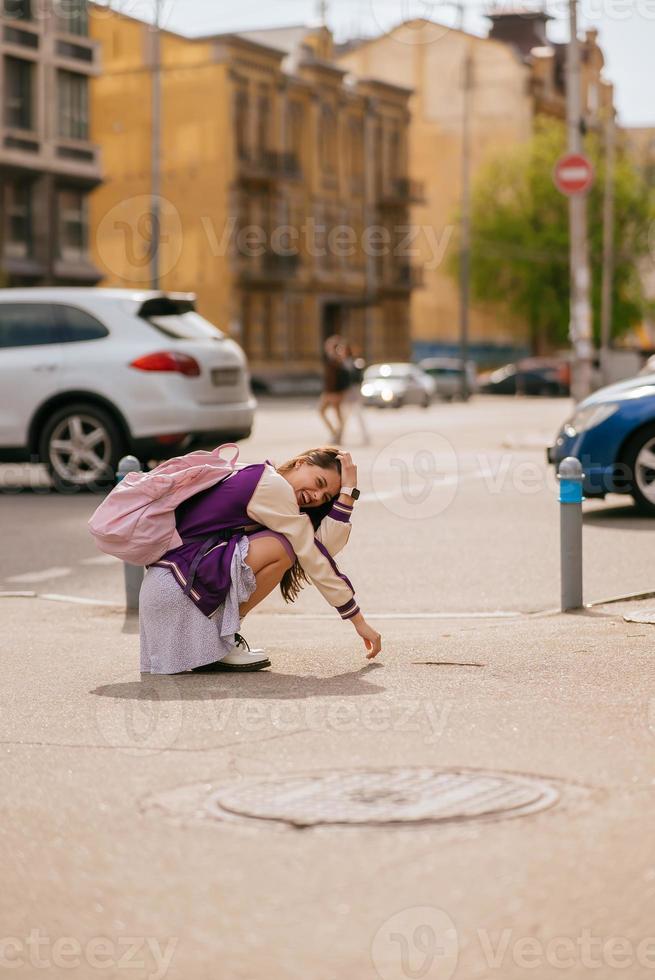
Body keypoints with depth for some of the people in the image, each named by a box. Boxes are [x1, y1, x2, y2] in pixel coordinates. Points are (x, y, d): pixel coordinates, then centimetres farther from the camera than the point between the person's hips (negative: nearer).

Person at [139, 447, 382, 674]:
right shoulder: (273, 485, -10)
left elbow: (327, 546, 7)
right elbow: (314, 559, -8)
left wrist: (348, 491, 3)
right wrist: (359, 621, -3)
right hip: (176, 586, -10)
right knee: (282, 547, -16)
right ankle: (217, 642, -7)